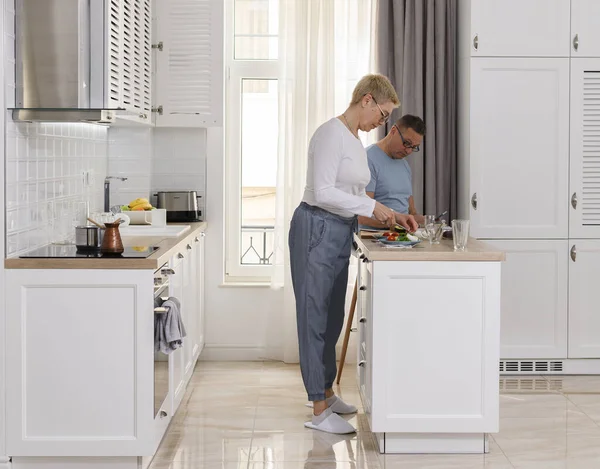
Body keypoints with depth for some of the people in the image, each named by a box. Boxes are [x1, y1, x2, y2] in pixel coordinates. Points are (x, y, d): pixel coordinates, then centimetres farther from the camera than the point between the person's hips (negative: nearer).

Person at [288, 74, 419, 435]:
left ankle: (326, 392, 31)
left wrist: (392, 215, 9)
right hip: (316, 230, -9)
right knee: (316, 317, -4)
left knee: (333, 318, 17)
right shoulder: (332, 133, -15)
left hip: (340, 234, 9)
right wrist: (373, 208, -19)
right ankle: (319, 412, 2)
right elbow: (323, 192, -23)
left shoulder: (356, 140, 14)